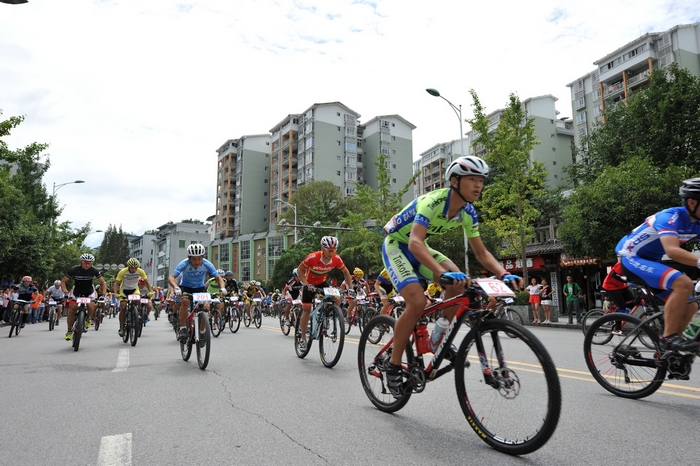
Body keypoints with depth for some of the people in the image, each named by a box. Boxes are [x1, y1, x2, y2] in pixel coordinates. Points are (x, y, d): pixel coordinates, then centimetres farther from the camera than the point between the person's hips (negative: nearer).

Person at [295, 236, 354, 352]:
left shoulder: (336, 259, -23)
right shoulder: (312, 257, -33)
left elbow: (345, 272, -6)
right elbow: (300, 270, -20)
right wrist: (306, 284, -32)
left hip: (322, 283, 3)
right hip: (310, 284, -3)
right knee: (306, 310, -3)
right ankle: (303, 338, 12)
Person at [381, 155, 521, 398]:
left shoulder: (468, 212, -8)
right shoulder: (432, 201, -31)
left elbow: (481, 252, -3)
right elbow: (415, 243, -43)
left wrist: (504, 273, -22)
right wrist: (443, 273, -57)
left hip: (418, 248, 7)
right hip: (396, 244, -7)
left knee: (459, 282, -15)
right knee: (417, 301, -24)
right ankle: (393, 367, -8)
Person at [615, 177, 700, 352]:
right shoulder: (671, 217, -24)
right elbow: (672, 251, -40)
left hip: (650, 261, 9)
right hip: (631, 258, -9)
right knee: (684, 284, -29)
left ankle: (670, 349, 19)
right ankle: (668, 337, -21)